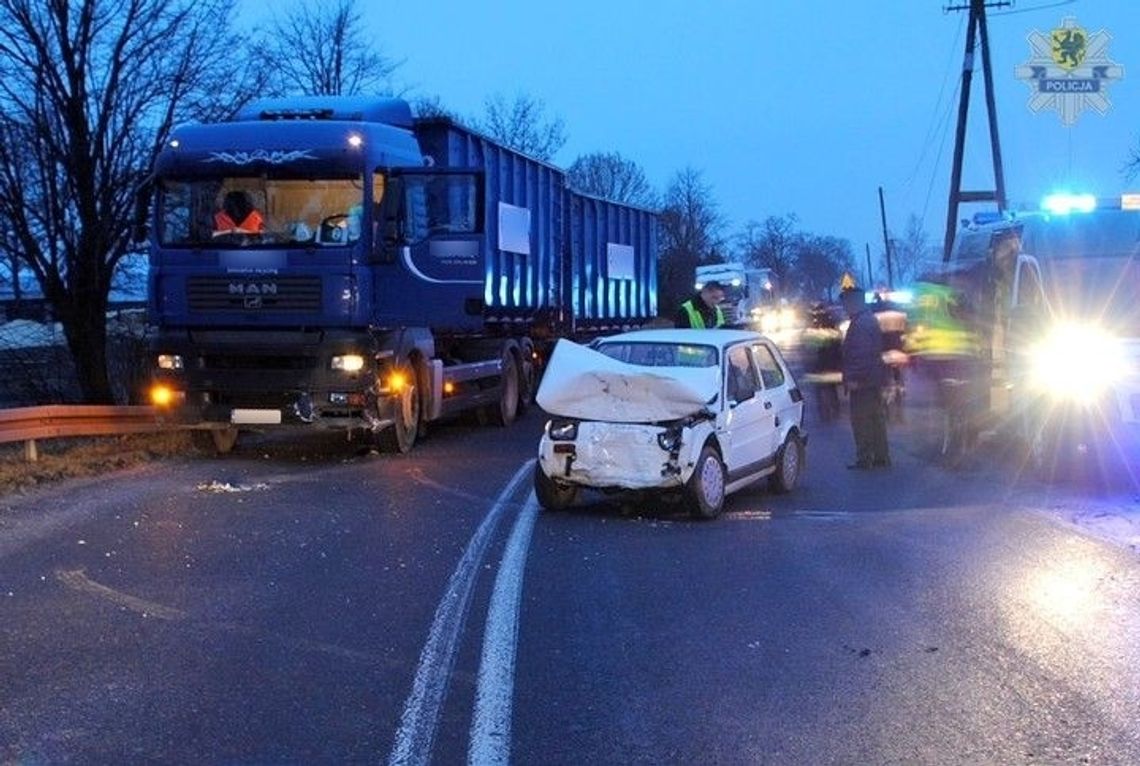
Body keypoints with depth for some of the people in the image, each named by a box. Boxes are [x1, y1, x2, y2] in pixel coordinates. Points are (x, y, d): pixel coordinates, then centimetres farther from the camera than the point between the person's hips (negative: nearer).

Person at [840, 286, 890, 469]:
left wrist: (854, 378, -22)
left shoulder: (860, 324, -17)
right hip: (874, 379, 11)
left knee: (861, 420, -7)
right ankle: (881, 457, 20)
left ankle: (864, 459, -6)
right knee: (876, 418, 14)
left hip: (862, 381, -11)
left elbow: (861, 353, -23)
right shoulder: (870, 320, 17)